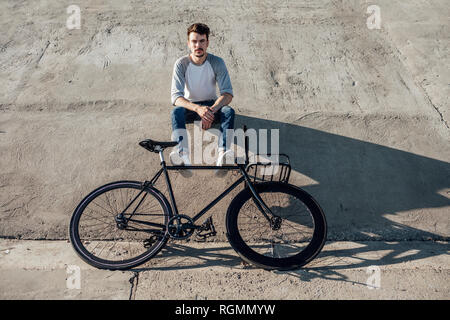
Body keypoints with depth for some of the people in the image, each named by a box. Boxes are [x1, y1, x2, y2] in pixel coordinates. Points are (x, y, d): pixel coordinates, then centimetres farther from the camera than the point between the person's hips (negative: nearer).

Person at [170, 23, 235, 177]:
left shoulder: (217, 62, -11)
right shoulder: (181, 64, -13)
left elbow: (228, 93, -17)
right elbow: (176, 96, -22)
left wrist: (211, 110, -36)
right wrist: (197, 108, -40)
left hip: (212, 105, 1)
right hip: (190, 106, 0)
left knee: (229, 111, -31)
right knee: (176, 111, -34)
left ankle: (222, 154, -50)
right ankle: (183, 154, -53)